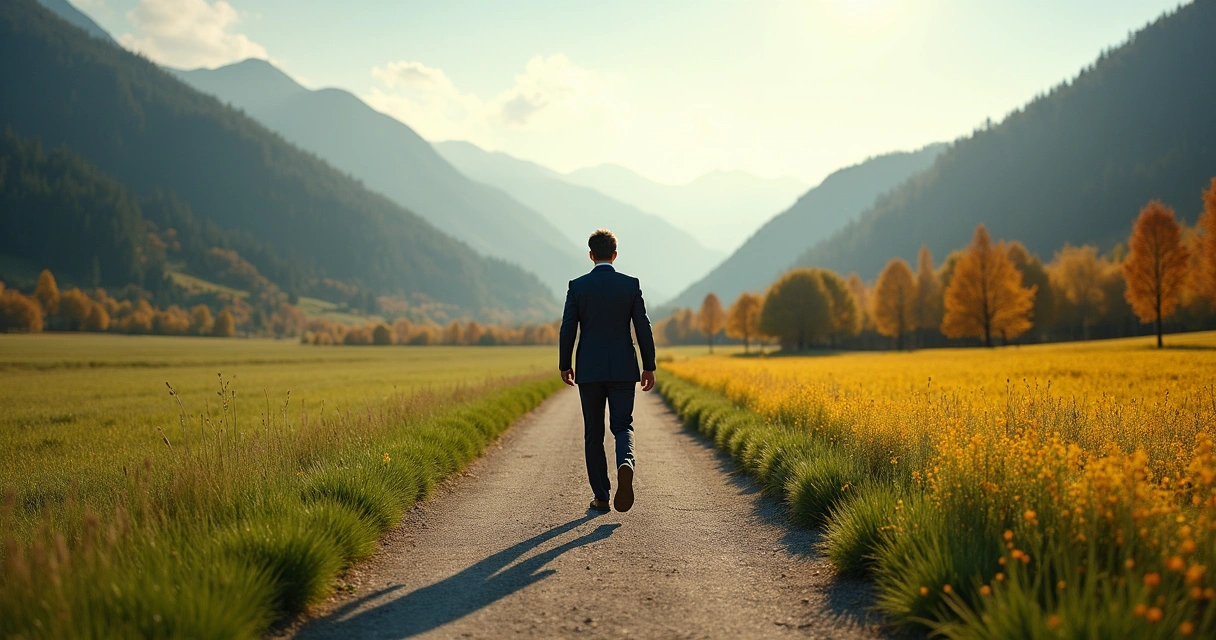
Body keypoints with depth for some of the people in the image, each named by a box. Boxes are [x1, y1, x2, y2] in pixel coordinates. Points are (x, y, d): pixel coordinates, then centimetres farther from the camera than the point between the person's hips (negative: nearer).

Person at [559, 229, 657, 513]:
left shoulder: (578, 286, -3)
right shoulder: (631, 284, -1)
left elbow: (568, 329, -3)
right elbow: (643, 328, -2)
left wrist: (565, 365, 9)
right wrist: (649, 366, 6)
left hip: (589, 370, 0)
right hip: (623, 369, 0)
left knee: (593, 432, 9)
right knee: (622, 425, 8)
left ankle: (601, 497, 11)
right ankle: (626, 463, -25)